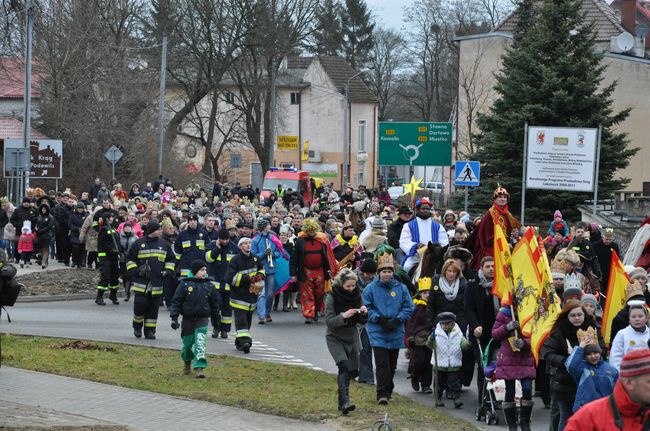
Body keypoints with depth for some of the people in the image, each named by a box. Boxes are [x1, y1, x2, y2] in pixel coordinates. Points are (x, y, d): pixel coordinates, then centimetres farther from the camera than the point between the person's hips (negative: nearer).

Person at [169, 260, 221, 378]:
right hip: (188, 319, 0)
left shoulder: (209, 285, 3)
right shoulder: (185, 284, -5)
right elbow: (176, 301, -2)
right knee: (187, 343, 12)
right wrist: (174, 317, -9)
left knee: (200, 343, -14)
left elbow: (215, 303, 14)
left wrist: (215, 320, 18)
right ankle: (187, 362, 40)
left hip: (202, 320, 0)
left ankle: (199, 368, -16)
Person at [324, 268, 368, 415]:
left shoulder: (356, 296, 0)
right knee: (344, 366, -23)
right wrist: (344, 316, -34)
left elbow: (362, 322, 5)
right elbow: (329, 321, -19)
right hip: (335, 338, -5)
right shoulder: (332, 298, -14)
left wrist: (364, 314, -17)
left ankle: (342, 400, 26)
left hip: (352, 337, 5)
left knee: (353, 371, 7)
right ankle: (344, 401, -29)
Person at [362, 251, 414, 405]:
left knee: (392, 365, 13)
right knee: (382, 364, -13)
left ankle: (388, 391, 28)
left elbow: (408, 308, 3)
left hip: (396, 333, 3)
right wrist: (379, 319, -14)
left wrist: (397, 320, -12)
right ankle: (382, 393, -15)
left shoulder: (401, 288, 3)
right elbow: (367, 308, -1)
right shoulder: (371, 288, -2)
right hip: (377, 333, -3)